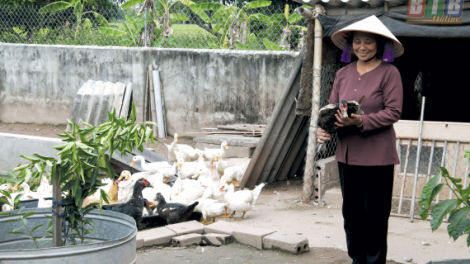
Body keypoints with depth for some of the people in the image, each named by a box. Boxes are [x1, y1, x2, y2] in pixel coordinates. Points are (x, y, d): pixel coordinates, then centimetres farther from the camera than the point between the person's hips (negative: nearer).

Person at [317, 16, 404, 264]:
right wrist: (323, 128, -9)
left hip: (377, 156, -5)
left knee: (375, 213, 0)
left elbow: (393, 112, -12)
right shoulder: (343, 74, 10)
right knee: (351, 211, 13)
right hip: (347, 153, 6)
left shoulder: (389, 73, -6)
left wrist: (361, 121, -23)